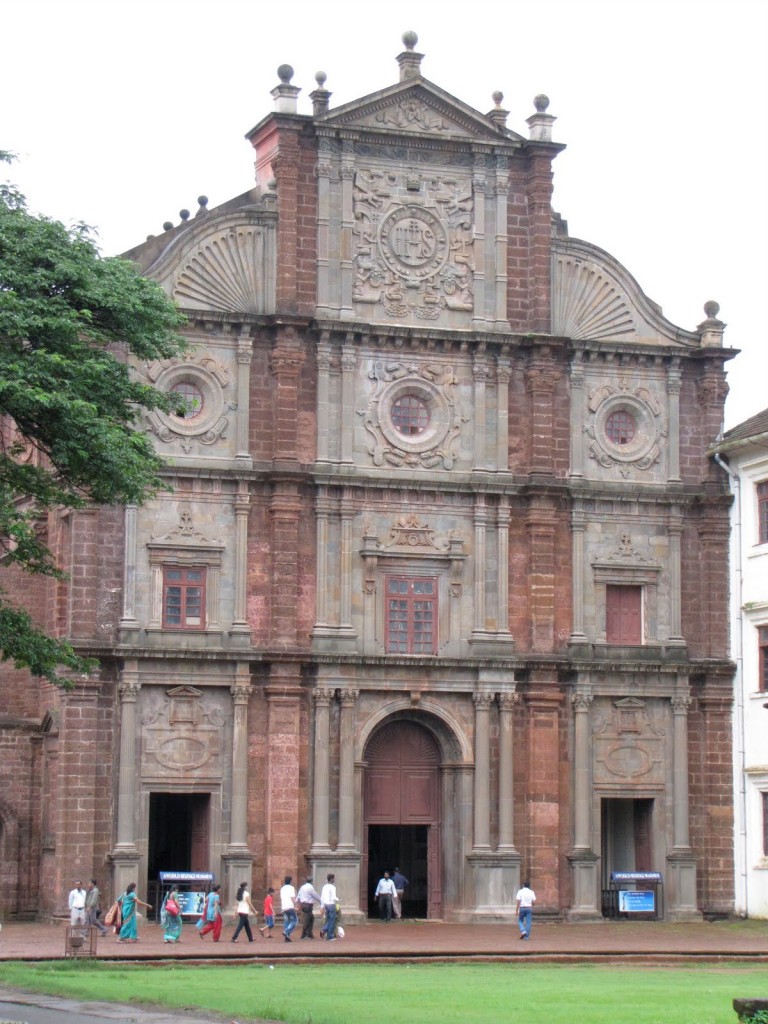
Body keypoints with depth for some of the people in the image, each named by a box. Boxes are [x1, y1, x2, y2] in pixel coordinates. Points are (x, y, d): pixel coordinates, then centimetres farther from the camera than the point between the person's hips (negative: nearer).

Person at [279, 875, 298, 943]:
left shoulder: (282, 888, 16)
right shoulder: (291, 888, -5)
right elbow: (293, 898, -11)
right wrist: (295, 906, -8)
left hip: (284, 907, 7)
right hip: (290, 907, -7)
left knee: (286, 921, 8)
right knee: (294, 920, -1)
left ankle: (287, 937, 2)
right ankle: (286, 932, -18)